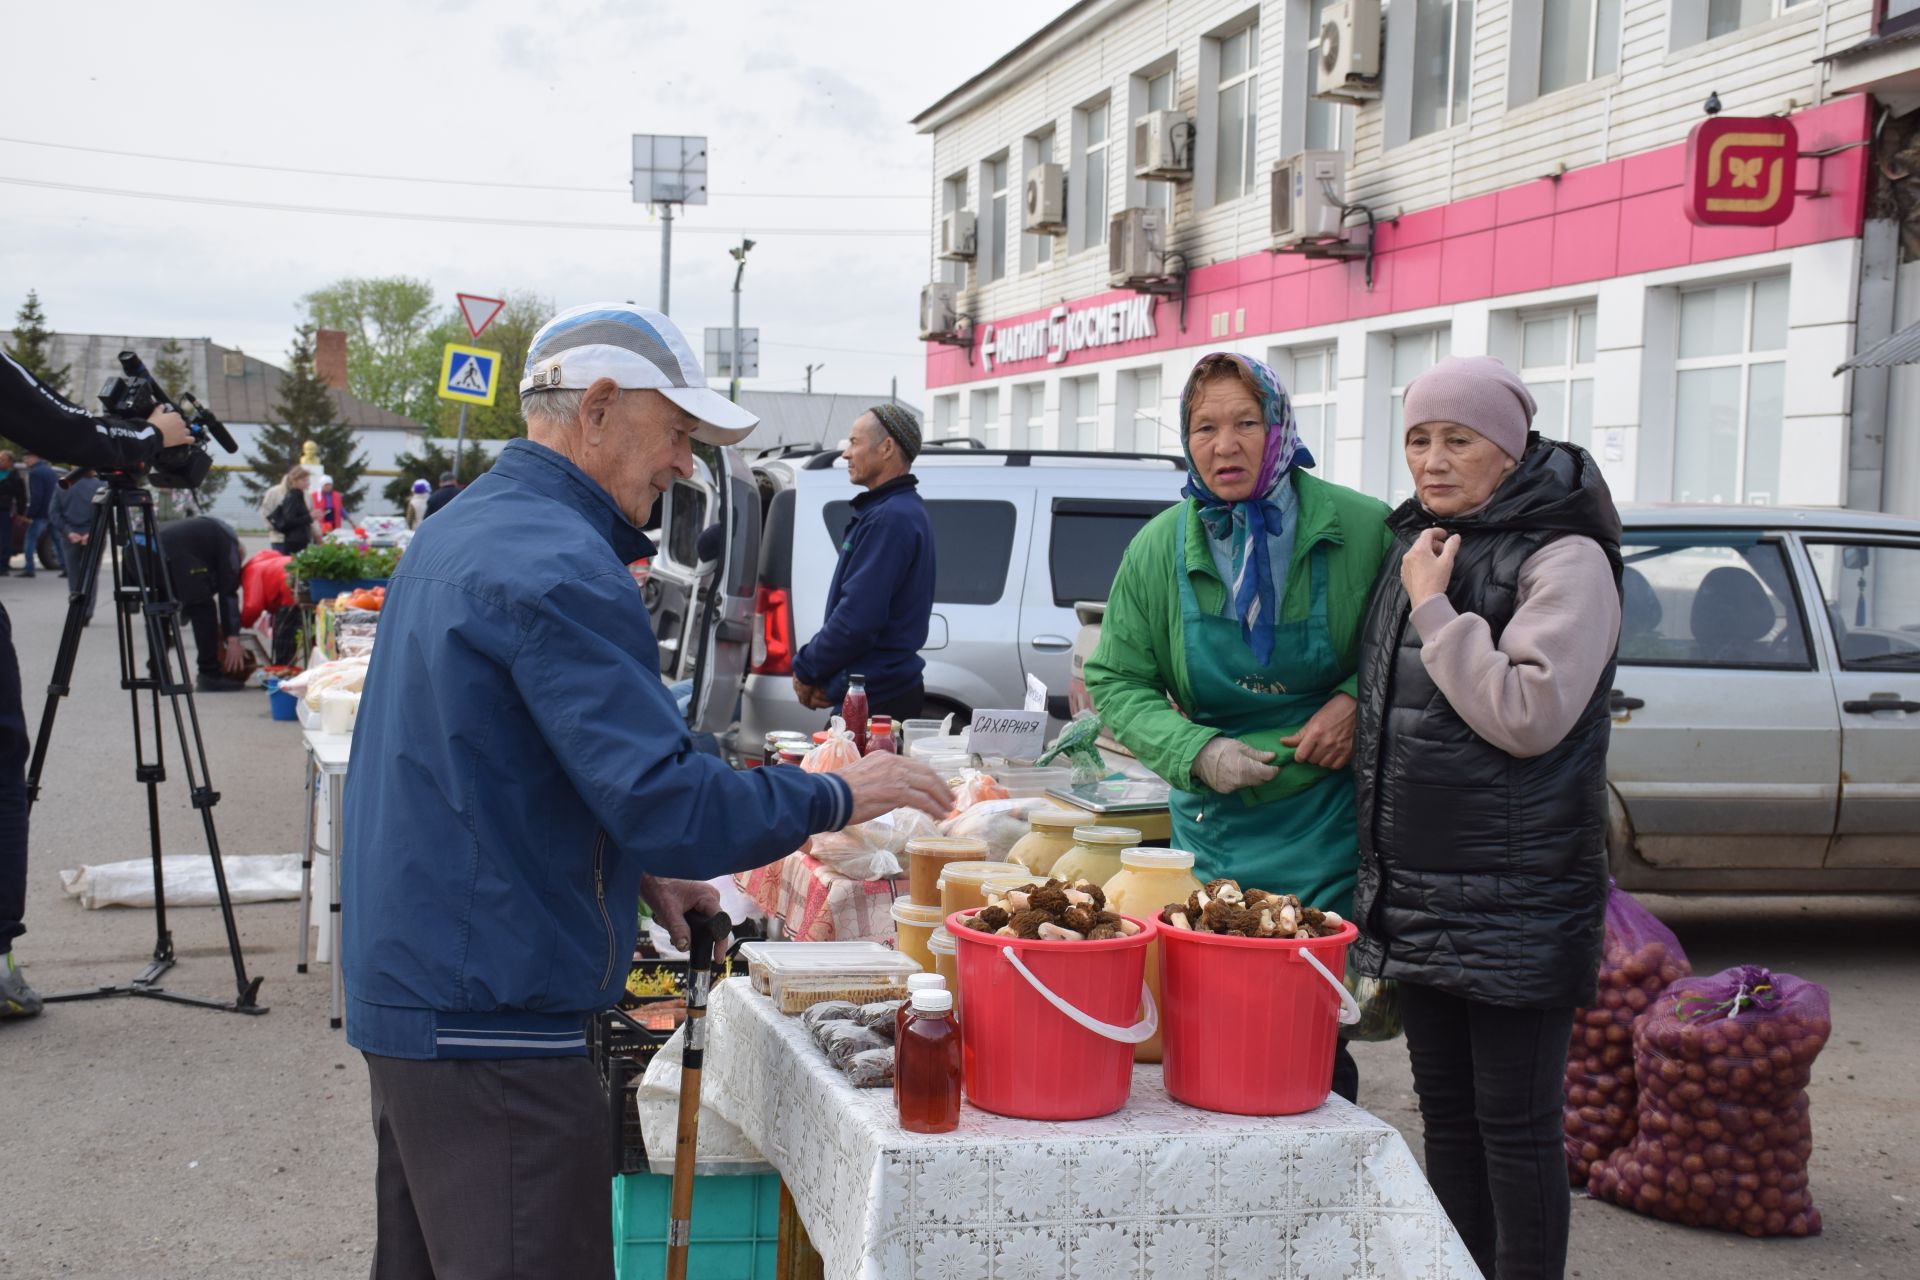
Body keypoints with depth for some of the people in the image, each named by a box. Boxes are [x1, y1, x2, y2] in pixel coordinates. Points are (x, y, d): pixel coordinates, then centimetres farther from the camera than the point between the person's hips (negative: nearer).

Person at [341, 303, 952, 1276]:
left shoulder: (458, 531, 14)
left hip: (406, 986, 11)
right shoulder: (558, 566, -19)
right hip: (489, 1018, -11)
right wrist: (837, 798, -12)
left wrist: (635, 868, 12)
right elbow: (667, 801, -25)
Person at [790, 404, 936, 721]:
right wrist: (818, 672, 6)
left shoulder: (890, 517, -18)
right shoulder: (901, 510, 16)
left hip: (876, 702, -10)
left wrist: (806, 669, -10)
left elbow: (857, 617, -24)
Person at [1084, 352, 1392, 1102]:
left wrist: (1355, 701, -12)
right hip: (1214, 830, 2)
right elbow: (1114, 682, 3)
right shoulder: (1159, 549, -1)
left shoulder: (1362, 530, -8)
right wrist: (1199, 751, -12)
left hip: (1328, 829, -2)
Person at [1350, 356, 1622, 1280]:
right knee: (1446, 1115, 16)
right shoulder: (1416, 544, 11)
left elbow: (1528, 716, -22)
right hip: (1414, 890, 7)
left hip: (1515, 897, -7)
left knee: (1515, 1125, 1)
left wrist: (1435, 608, -17)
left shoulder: (1564, 560, -11)